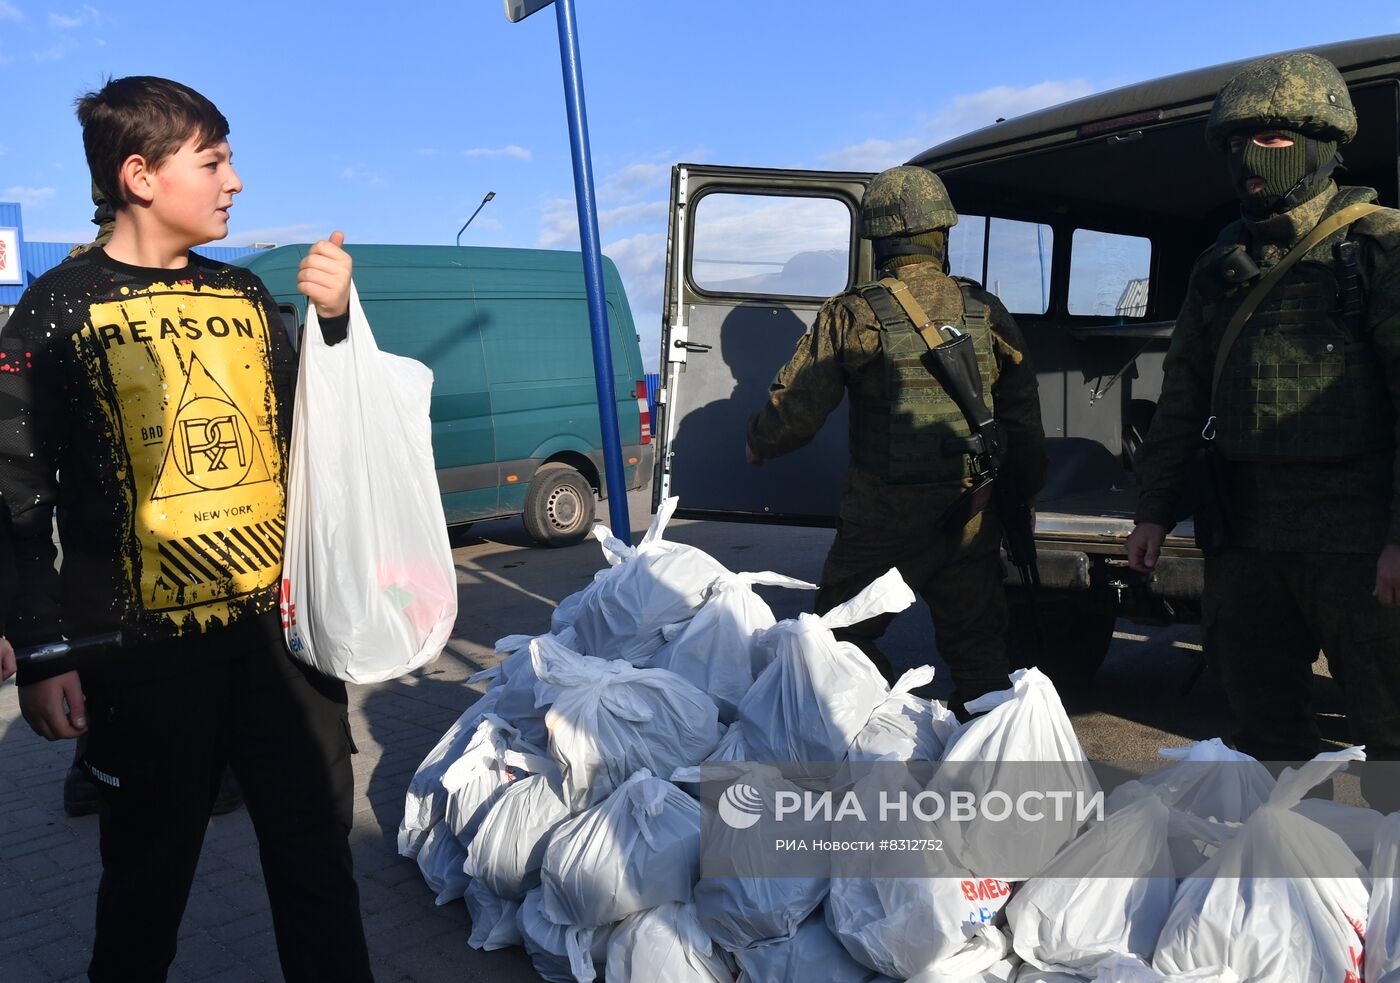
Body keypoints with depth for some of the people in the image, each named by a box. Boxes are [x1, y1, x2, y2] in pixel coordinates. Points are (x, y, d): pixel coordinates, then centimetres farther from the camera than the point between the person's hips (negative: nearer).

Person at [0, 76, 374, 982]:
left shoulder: (244, 294, 10)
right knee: (150, 874, 13)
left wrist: (337, 322, -2)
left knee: (318, 851, 11)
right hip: (146, 648, -3)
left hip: (280, 627, 4)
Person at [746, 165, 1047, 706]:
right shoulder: (987, 313, 4)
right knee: (976, 645, 15)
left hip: (884, 516, -4)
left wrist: (757, 446, 15)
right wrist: (1024, 495, 22)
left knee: (843, 639, 11)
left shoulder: (853, 315, -9)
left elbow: (796, 406, -6)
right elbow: (1022, 418, 9)